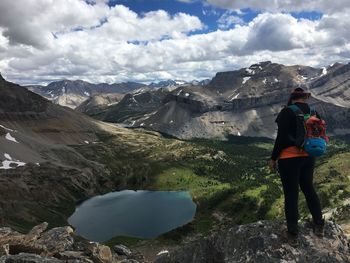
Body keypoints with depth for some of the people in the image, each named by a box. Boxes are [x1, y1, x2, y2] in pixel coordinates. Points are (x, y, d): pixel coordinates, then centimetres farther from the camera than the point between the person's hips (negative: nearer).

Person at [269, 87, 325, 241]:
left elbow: (281, 138, -17)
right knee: (309, 189, 21)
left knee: (291, 194, 4)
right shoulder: (314, 113, 6)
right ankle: (319, 225, 30)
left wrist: (273, 158, -9)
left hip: (289, 158, -6)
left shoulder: (287, 112, -13)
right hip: (308, 157, 6)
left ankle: (292, 231, 17)